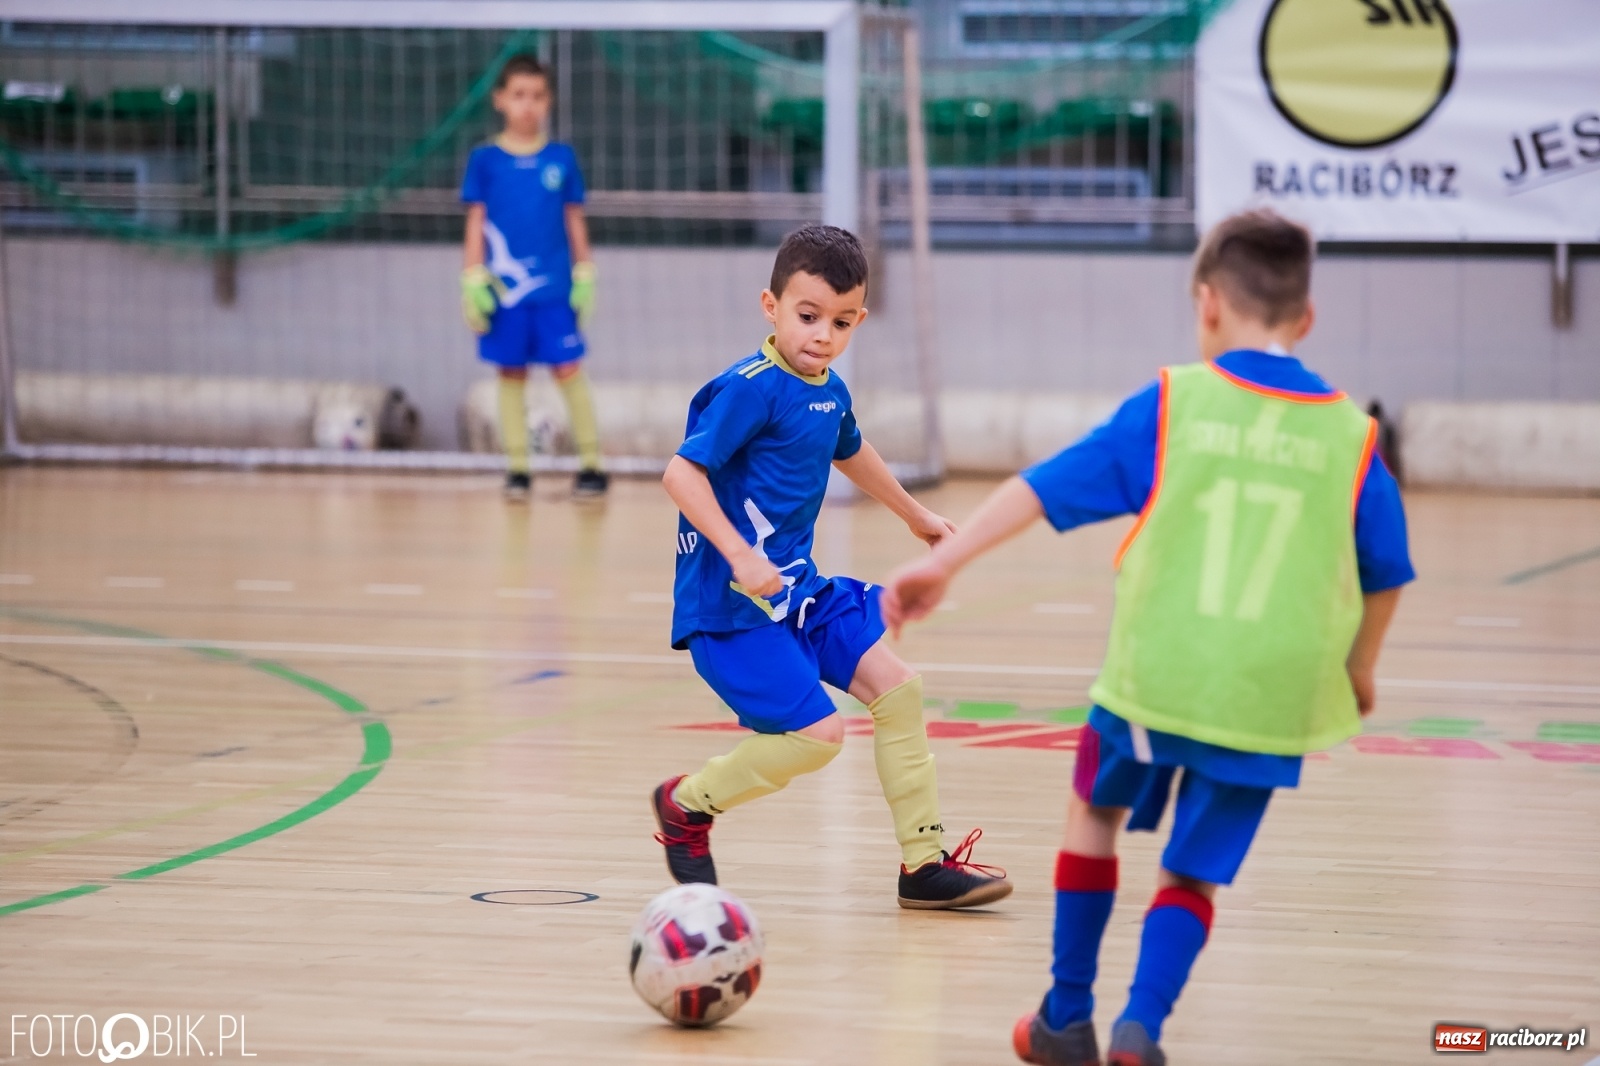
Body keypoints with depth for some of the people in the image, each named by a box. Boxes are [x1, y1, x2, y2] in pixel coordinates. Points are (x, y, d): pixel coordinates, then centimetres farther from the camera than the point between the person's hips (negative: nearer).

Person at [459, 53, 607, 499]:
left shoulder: (561, 157, 4)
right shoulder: (485, 160, 2)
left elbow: (575, 220, 9)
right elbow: (476, 223, 4)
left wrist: (585, 278, 7)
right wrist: (473, 281, -1)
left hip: (554, 289, 0)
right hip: (504, 290, 0)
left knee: (568, 370, -2)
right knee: (511, 374, 5)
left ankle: (591, 462, 5)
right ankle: (517, 467, 12)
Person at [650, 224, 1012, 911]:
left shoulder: (830, 392, 10)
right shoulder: (751, 389, -18)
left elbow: (850, 454, 33)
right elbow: (681, 474, -23)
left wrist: (913, 514, 48)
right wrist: (740, 557, -32)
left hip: (797, 588, 9)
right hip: (732, 603, -9)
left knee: (897, 687, 3)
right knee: (816, 733, -15)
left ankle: (925, 864, 11)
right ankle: (686, 803, 8)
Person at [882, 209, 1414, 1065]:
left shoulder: (1171, 407, 0)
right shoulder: (1349, 435, 4)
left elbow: (1047, 485, -1)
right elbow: (1383, 574, 13)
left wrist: (943, 561, 2)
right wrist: (1359, 670, 30)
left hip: (1156, 674, -1)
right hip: (1274, 700, 1)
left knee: (1094, 808, 26)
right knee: (1191, 877, 14)